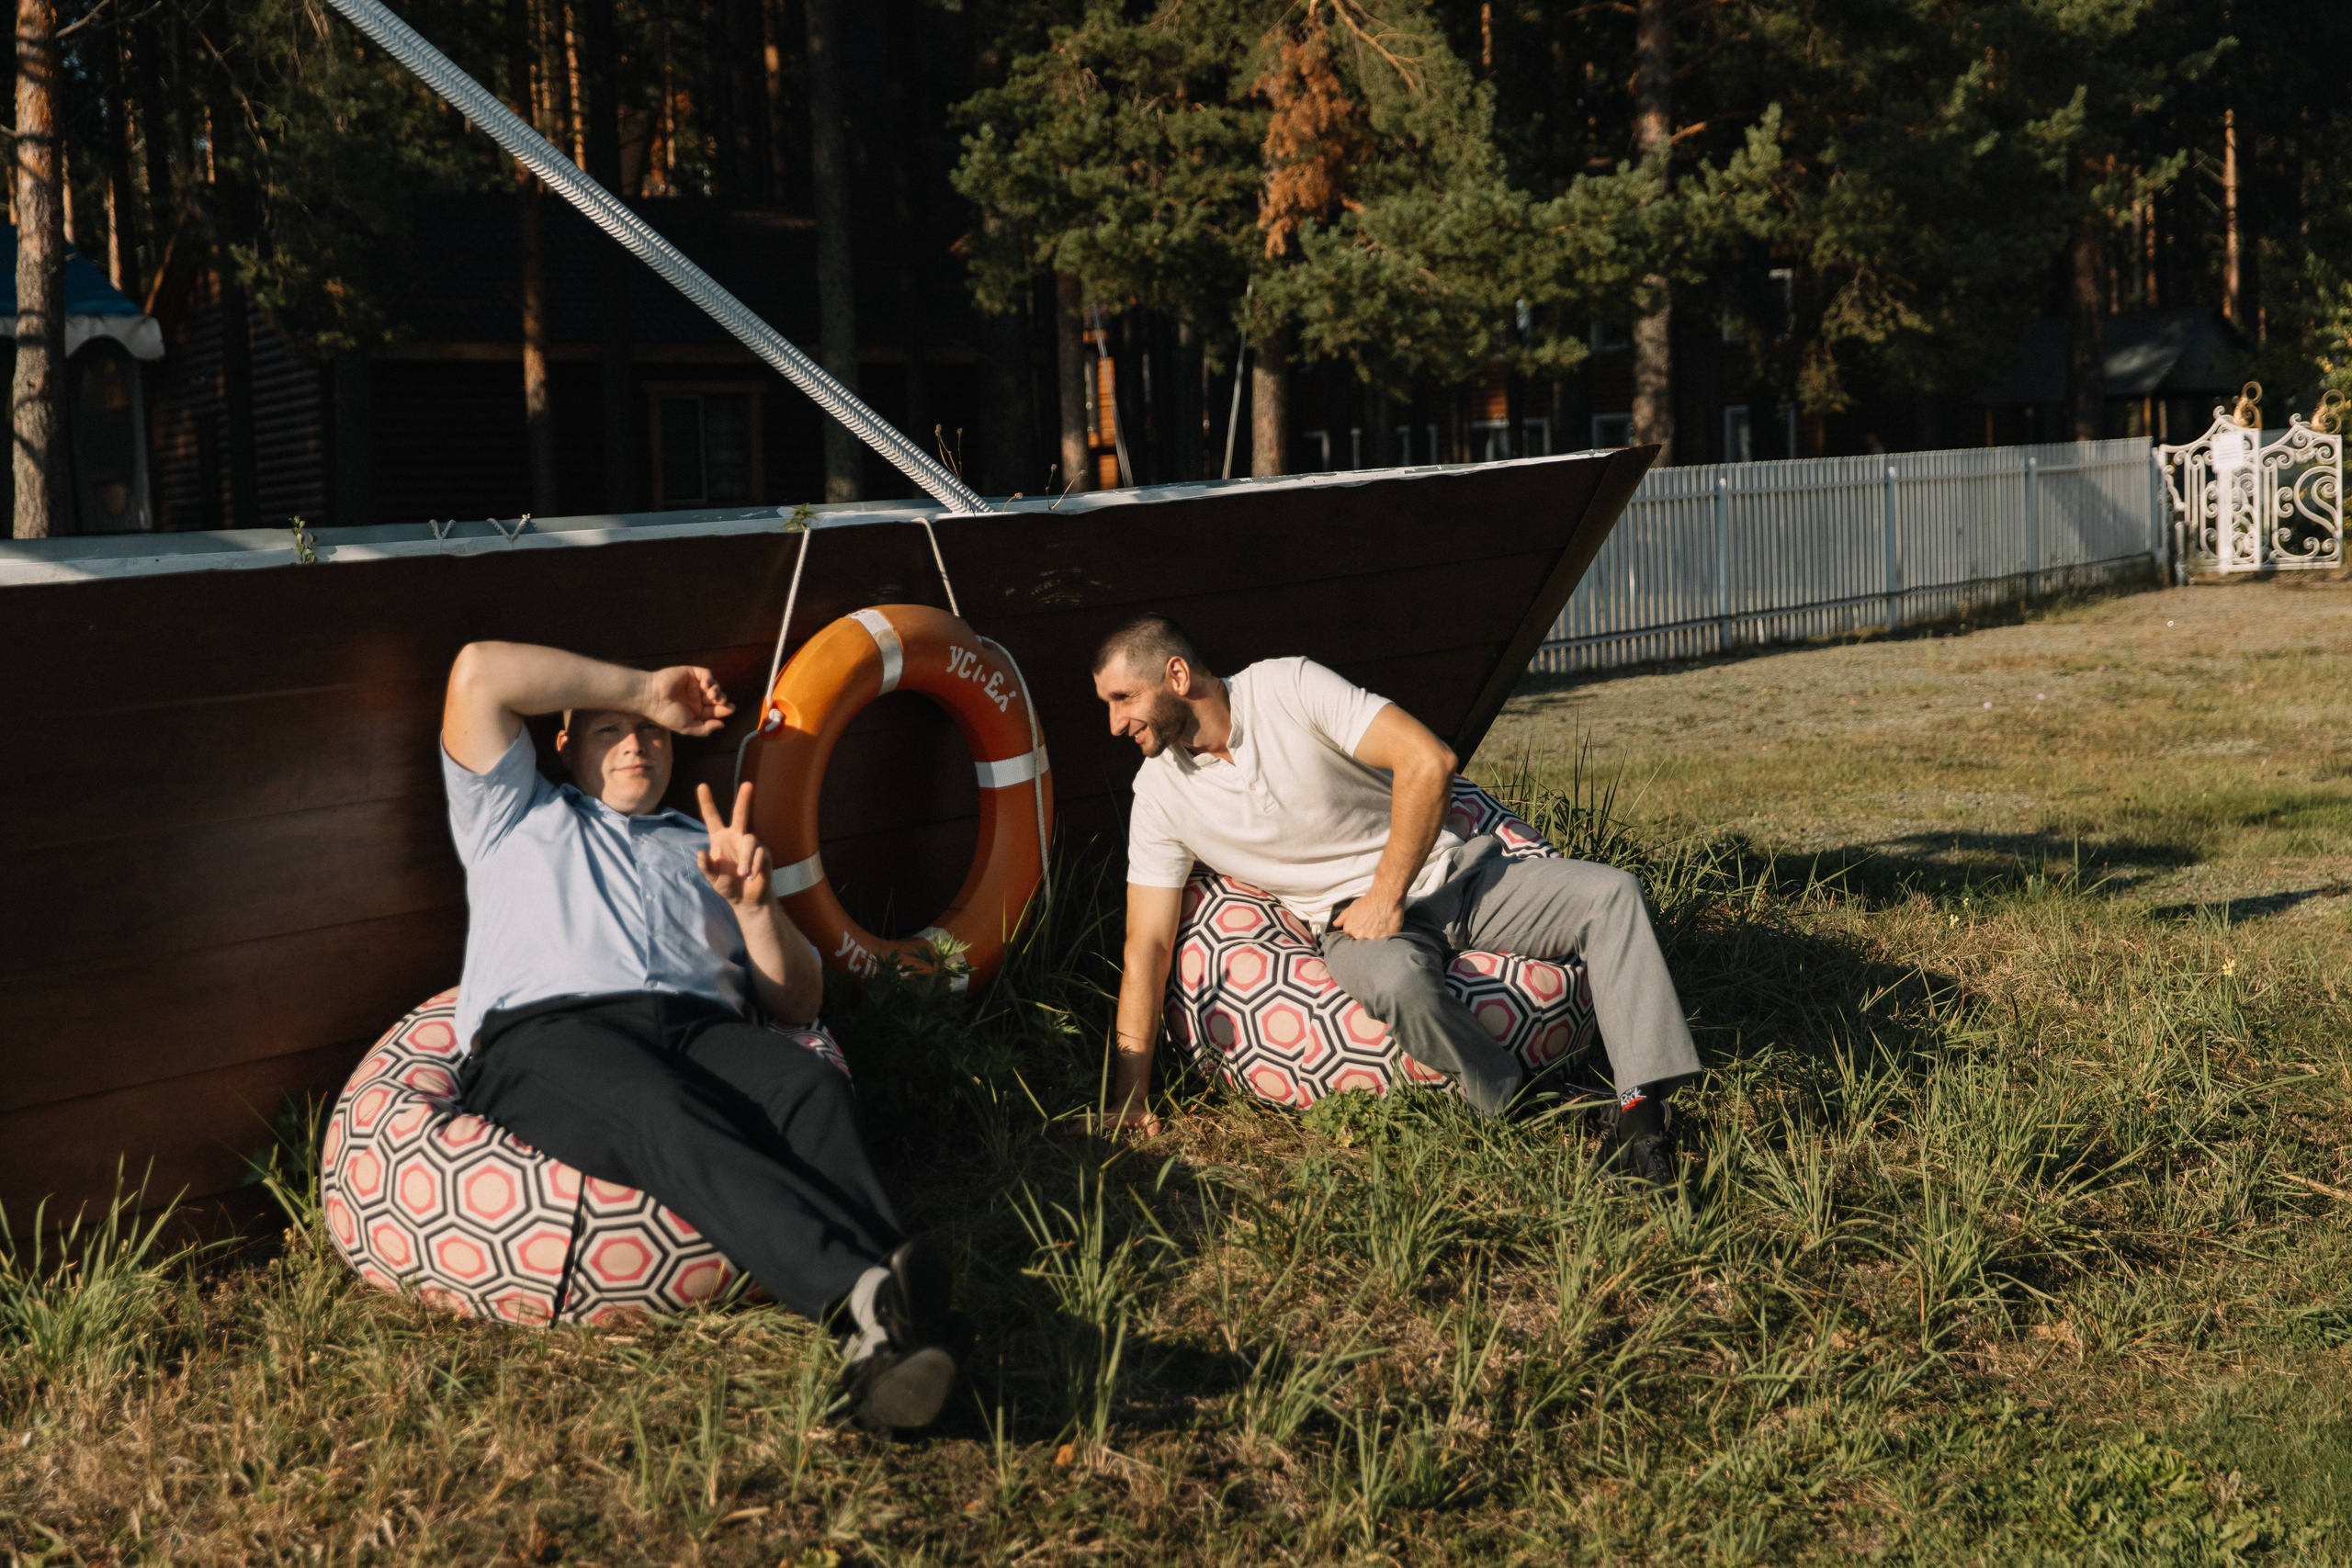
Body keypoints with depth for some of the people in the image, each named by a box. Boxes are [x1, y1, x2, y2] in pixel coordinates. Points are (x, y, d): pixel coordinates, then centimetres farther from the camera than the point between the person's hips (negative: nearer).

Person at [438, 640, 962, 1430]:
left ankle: (884, 1343, -59)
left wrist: (754, 903, 7)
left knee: (816, 1089, -34)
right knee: (663, 1115, -40)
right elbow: (478, 672, 19)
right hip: (544, 1034, -3)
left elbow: (798, 1001, 27)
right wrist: (645, 687, 24)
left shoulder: (705, 850, 37)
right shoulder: (518, 817, 33)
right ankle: (866, 1292, -63)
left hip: (701, 1030, 3)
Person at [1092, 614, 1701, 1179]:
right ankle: (1508, 1102, -14)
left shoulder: (1287, 686, -12)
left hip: (1445, 874, 0)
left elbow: (1428, 761, -17)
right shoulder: (1159, 796, -3)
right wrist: (1128, 1093, -8)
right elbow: (1147, 945, -1)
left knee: (1609, 892, -22)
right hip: (1350, 922, 0)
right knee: (1398, 980, -38)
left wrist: (1386, 895, -17)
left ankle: (1641, 1108, -24)